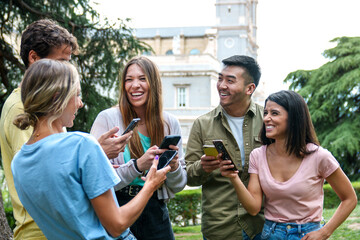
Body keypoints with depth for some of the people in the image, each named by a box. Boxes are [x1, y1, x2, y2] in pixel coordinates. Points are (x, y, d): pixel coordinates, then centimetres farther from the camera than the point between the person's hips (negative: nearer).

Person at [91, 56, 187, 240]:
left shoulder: (171, 124, 3)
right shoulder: (107, 119, -8)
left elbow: (178, 186, 8)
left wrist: (174, 166, -13)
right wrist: (137, 165, -26)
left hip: (155, 213, 4)